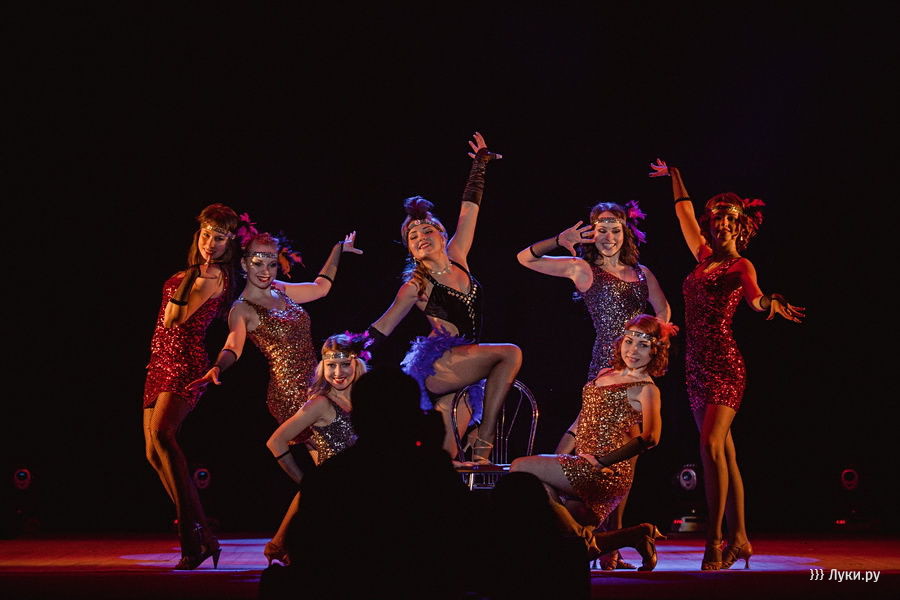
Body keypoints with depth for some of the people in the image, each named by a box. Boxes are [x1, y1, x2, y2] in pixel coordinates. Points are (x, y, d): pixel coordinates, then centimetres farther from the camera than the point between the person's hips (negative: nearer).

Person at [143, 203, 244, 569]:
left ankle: (192, 537, -31)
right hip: (161, 363, 10)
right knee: (154, 452, 6)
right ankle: (202, 537, 11)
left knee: (161, 433, -30)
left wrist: (192, 274, -11)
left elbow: (177, 317, -15)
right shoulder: (192, 274, 16)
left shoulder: (217, 277, -10)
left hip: (186, 361, -10)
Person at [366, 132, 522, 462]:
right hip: (436, 365, -5)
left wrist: (480, 164, 24)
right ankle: (485, 440, -20)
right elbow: (380, 330, 3)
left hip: (461, 375, 5)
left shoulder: (457, 258, 12)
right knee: (511, 353, -22)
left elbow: (468, 210, 18)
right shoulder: (416, 286, 0)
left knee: (449, 457, -1)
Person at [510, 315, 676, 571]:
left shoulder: (646, 389, -5)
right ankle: (638, 535, 16)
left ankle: (580, 535, -11)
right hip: (584, 468, 8)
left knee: (521, 468, -15)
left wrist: (602, 461, -23)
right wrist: (558, 457, 15)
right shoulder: (606, 374, 19)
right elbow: (582, 421, 25)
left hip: (607, 472, -8)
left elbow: (650, 438, -20)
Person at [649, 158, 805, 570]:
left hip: (723, 365, -7)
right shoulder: (705, 257, 16)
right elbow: (685, 215, 31)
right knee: (722, 450, 8)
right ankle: (738, 537, 11)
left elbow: (755, 297, -24)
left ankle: (715, 539, -20)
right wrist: (675, 177, 41)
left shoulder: (741, 266, -2)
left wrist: (771, 304, -46)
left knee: (712, 445, -19)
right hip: (697, 366, 7)